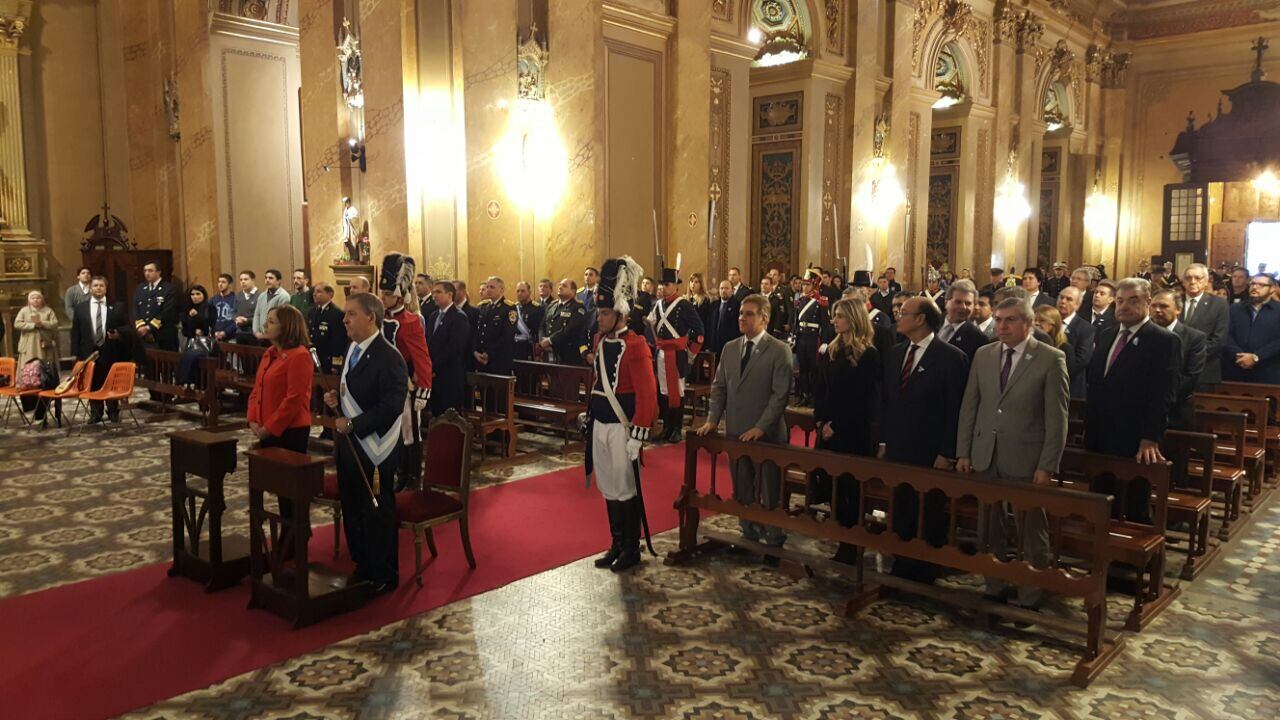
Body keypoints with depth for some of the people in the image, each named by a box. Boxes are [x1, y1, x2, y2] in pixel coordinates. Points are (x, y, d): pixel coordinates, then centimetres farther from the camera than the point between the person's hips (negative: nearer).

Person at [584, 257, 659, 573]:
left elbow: (647, 395, -17)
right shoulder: (600, 341, 8)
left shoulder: (635, 346, -15)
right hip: (599, 425, 7)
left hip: (622, 427, -7)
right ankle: (617, 545, 27)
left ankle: (632, 550, 17)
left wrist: (637, 437, -19)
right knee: (608, 490, 14)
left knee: (626, 490, 3)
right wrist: (590, 415, 17)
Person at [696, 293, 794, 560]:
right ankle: (749, 535, 29)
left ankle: (774, 542, 19)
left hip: (766, 434, -5)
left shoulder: (779, 351, -8)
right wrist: (713, 419, 0)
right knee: (742, 491, 14)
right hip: (735, 432, 5)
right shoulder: (730, 348, 10)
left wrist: (760, 428, -19)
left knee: (769, 493, 5)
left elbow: (781, 394, -13)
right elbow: (719, 387, 13)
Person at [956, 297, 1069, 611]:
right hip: (985, 458, 4)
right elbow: (969, 407, 9)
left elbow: (1057, 418, -9)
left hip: (1026, 461, -4)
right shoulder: (983, 355, 7)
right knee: (992, 530, 14)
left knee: (1031, 534, 6)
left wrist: (1047, 467, -12)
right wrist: (963, 453, 5)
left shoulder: (1051, 359, -6)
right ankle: (993, 590, 26)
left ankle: (1029, 600, 18)